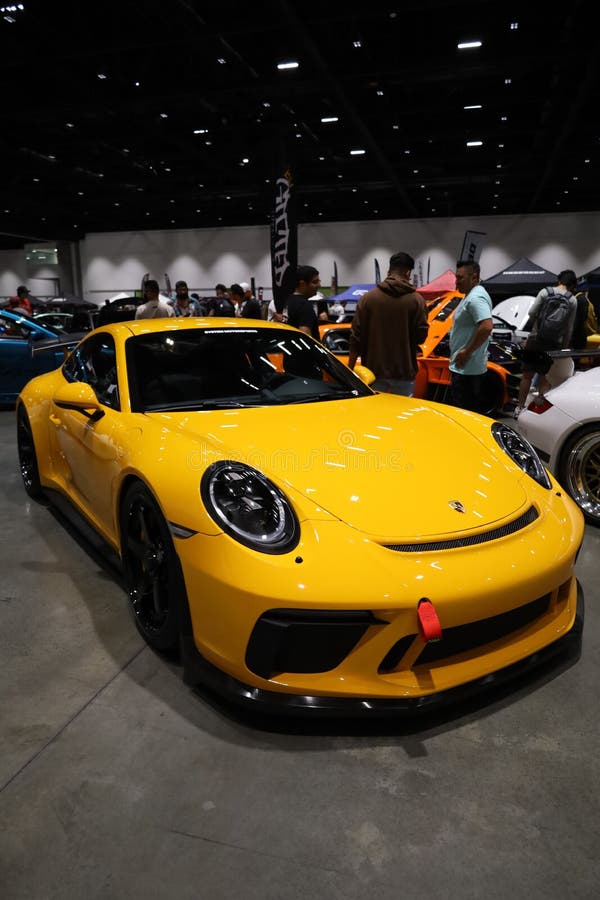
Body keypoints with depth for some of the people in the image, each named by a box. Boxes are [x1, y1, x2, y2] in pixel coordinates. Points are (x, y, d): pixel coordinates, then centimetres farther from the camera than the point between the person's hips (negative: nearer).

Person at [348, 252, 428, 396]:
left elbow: (356, 337, -2)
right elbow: (421, 335, -4)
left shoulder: (367, 298, 0)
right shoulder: (416, 300, -5)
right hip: (404, 372, -1)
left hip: (374, 370, 1)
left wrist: (350, 369, 4)